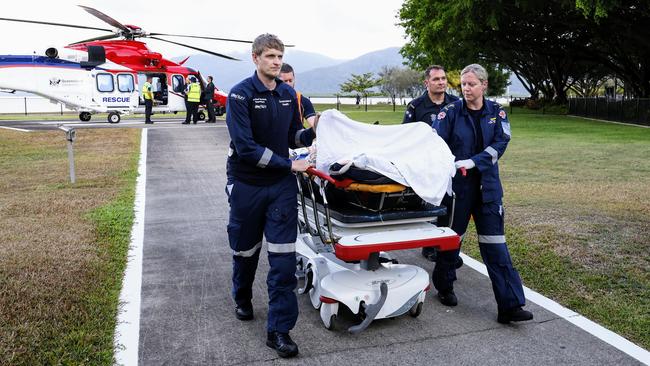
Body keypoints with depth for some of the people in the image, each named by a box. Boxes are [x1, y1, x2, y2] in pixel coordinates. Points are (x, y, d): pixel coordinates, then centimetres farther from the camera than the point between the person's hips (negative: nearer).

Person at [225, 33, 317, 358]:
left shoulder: (288, 94, 4)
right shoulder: (240, 94, -12)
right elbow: (246, 148, -20)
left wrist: (311, 132, -10)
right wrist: (290, 165, -20)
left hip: (281, 185, 3)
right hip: (246, 185, -3)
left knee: (283, 257, -5)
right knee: (245, 250, 16)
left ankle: (279, 329, 4)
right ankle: (243, 300, 45)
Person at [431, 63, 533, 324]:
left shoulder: (496, 112, 4)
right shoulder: (451, 112, -3)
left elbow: (500, 143, -8)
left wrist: (472, 162, -21)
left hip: (487, 185, 2)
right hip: (455, 184, -1)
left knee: (495, 244, 1)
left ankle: (510, 305, 4)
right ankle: (444, 287, 33)